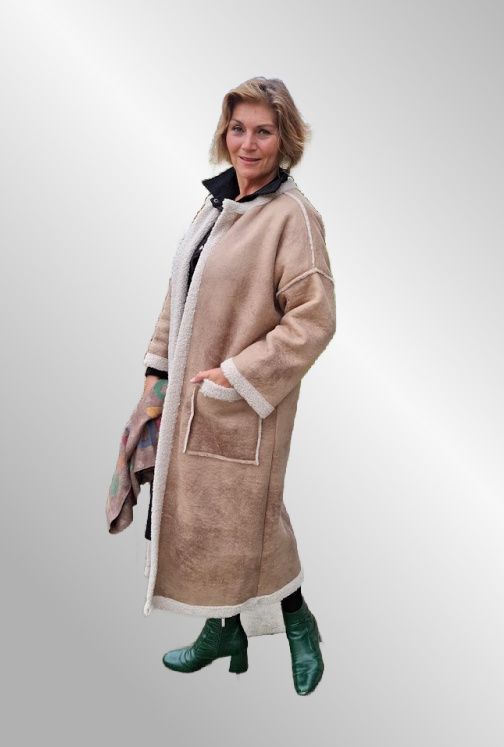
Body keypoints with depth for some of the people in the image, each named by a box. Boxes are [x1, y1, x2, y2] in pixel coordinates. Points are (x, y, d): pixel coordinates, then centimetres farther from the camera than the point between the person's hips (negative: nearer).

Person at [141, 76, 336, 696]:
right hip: (190, 394, 7)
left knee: (241, 519, 4)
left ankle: (297, 620, 29)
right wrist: (158, 364, 10)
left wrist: (237, 376, -18)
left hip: (242, 405, -7)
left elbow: (314, 320, -19)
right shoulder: (216, 203, 9)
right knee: (198, 513, 15)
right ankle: (223, 630, 34)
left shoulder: (293, 215, -14)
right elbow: (180, 291, 15)